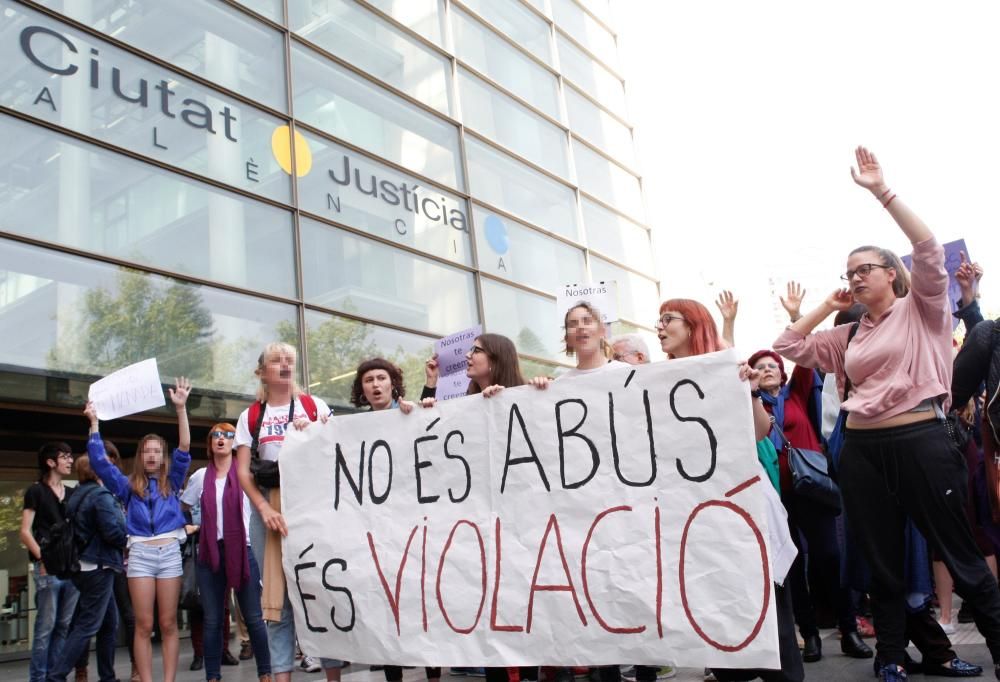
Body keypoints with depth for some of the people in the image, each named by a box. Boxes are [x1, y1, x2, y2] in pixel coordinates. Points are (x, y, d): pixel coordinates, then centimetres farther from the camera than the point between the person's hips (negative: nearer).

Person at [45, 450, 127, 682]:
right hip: (98, 567, -9)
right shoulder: (101, 495, -14)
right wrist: (130, 541, -3)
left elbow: (81, 531, 15)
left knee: (110, 622, 15)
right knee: (87, 626, -4)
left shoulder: (78, 496, 13)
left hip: (85, 565, 9)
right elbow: (112, 531, -21)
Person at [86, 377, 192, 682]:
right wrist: (94, 423, 1)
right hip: (140, 553, 0)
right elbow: (100, 462, 5)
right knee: (143, 625, 0)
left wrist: (181, 408, -10)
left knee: (168, 624, 2)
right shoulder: (129, 486, 13)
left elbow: (184, 449, -1)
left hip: (170, 552, 0)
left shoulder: (171, 482, 11)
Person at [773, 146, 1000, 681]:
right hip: (862, 449, 5)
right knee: (882, 562, 13)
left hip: (922, 440, -5)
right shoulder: (850, 335, 15)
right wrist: (826, 307, 12)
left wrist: (882, 192, -15)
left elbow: (930, 250, -14)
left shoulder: (921, 309, 2)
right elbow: (788, 347, 15)